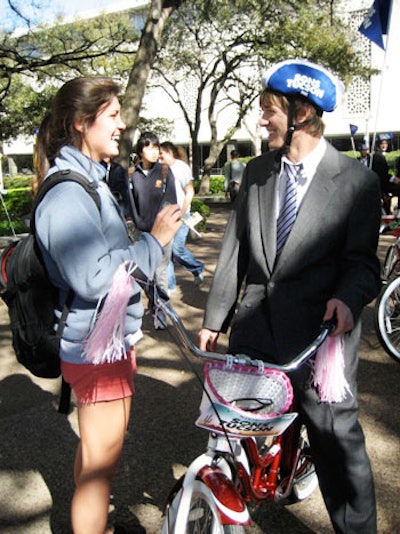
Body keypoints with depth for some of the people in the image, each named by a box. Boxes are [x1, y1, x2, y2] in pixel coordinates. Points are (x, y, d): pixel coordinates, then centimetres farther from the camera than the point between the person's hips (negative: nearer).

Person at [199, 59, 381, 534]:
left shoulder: (356, 181, -6)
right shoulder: (256, 172, 8)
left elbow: (363, 260, -4)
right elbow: (235, 250, 7)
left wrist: (348, 298, -26)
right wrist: (214, 318, 7)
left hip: (319, 330, -4)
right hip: (256, 322, 5)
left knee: (337, 440, 5)